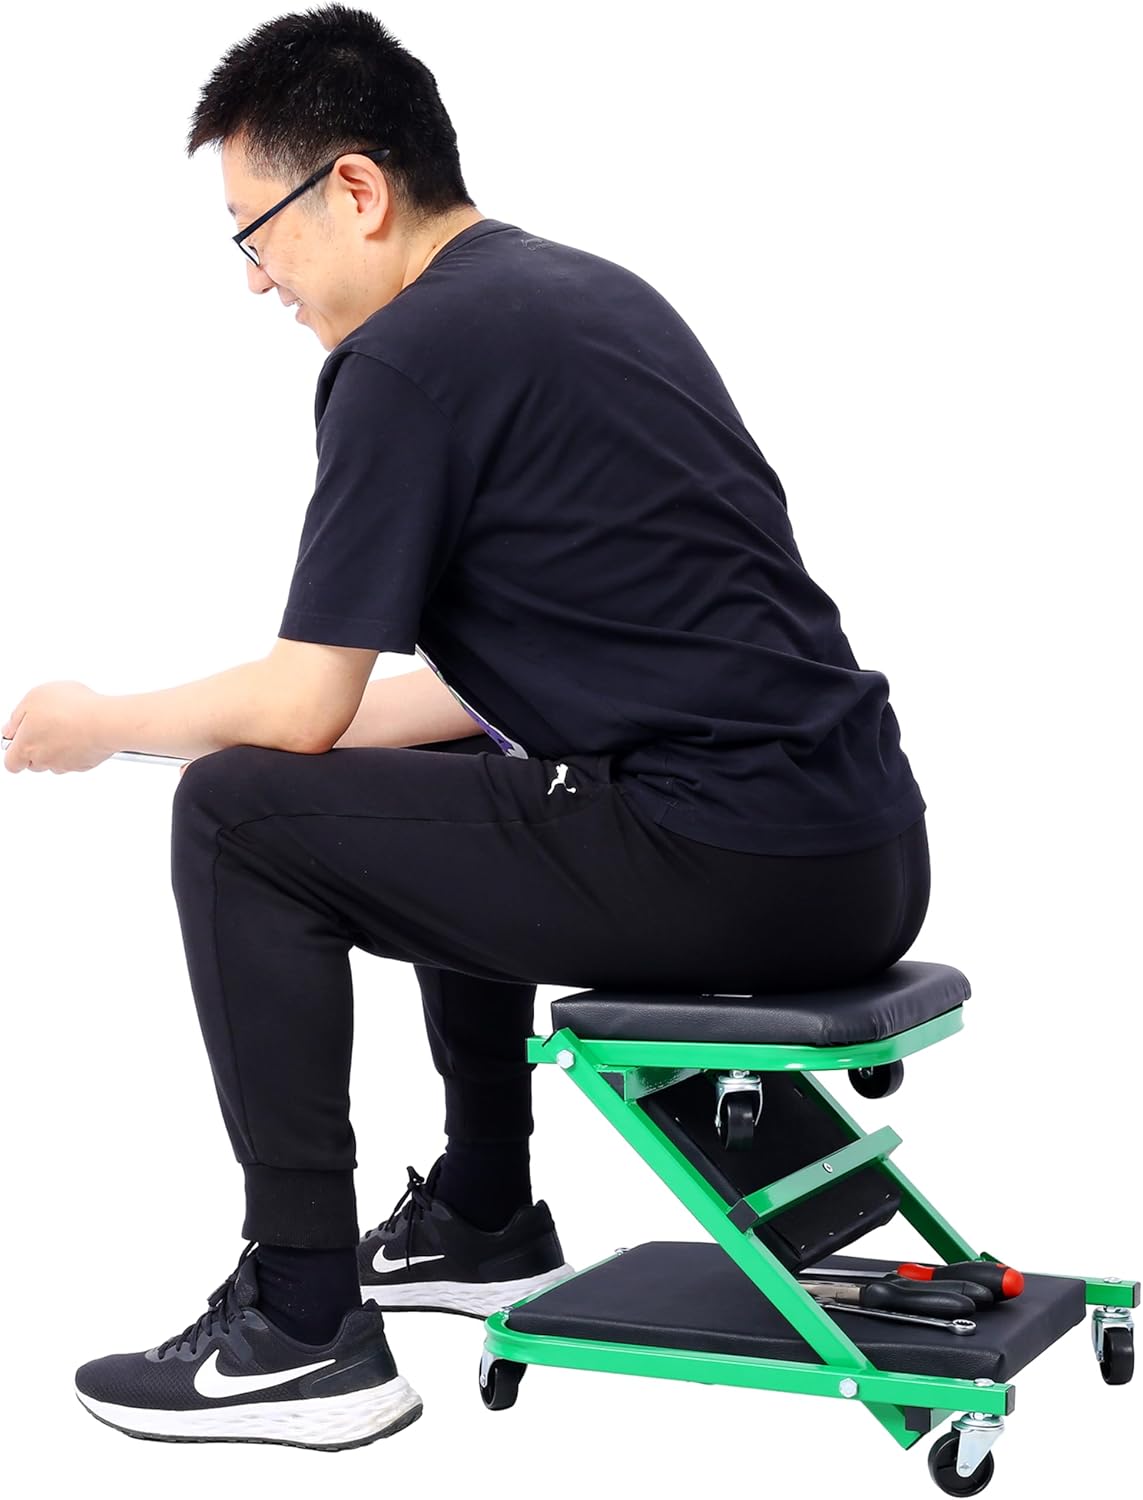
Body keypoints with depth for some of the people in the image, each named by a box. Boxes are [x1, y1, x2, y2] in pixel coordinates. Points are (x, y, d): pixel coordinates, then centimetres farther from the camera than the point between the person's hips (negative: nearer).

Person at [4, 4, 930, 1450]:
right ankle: (481, 1221, 37)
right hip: (870, 857, 10)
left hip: (735, 871, -10)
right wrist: (340, 722, 28)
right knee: (442, 786, 31)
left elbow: (298, 712, -7)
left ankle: (302, 1330, 7)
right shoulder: (590, 289, 18)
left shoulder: (405, 361, -10)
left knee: (238, 819, 1)